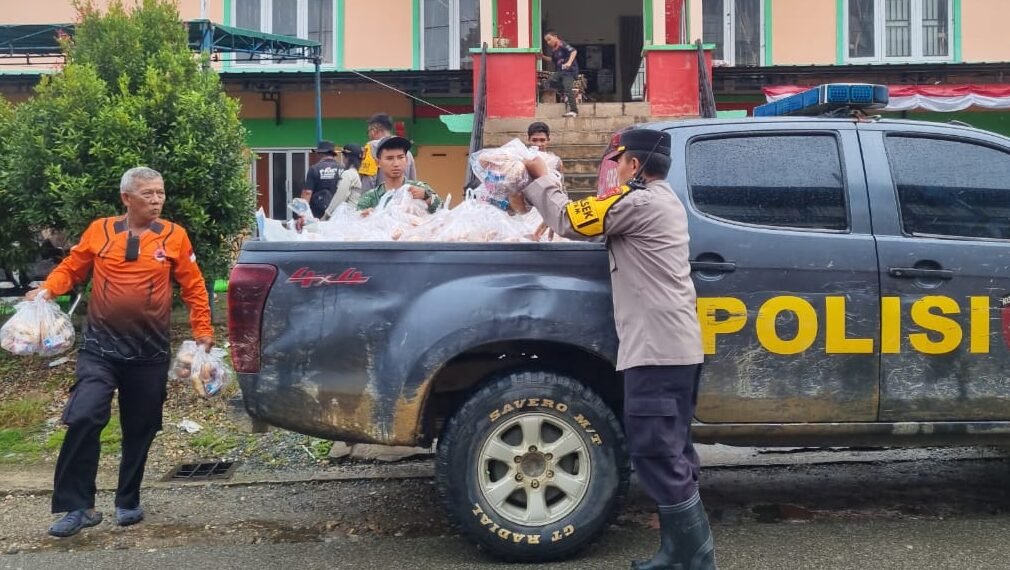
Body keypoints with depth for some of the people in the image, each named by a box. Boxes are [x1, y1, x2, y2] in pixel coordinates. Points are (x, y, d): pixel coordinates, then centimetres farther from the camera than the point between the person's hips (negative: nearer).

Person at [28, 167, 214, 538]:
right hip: (100, 346, -1)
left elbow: (193, 286, 3)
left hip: (150, 351, 1)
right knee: (84, 419, -15)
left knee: (139, 430, 10)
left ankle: (128, 503, 28)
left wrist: (202, 330, 0)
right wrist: (47, 289, -11)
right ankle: (77, 506, -4)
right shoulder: (99, 231, 1)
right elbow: (70, 269, 7)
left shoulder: (174, 236, 0)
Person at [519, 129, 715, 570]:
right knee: (671, 454, 13)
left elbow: (570, 221, -6)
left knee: (655, 454, -7)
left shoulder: (638, 201, -11)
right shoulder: (663, 200, 21)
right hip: (677, 346, 10)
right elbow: (586, 215, 26)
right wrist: (544, 186, 18)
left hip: (657, 348, -10)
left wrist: (539, 179, 9)